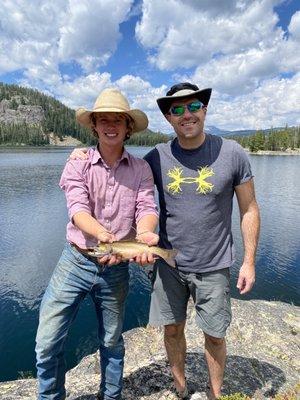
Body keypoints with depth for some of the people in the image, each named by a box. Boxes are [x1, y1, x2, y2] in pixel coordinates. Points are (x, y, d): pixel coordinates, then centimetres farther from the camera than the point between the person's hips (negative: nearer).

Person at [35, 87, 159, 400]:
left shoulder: (141, 169, -1)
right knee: (47, 342, 4)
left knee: (112, 342, 19)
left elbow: (147, 208, -12)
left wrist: (144, 234, -34)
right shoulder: (78, 163, -5)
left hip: (115, 267, 1)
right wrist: (102, 233, -37)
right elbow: (78, 209, -17)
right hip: (75, 261, -1)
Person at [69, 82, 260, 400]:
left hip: (213, 267, -1)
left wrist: (249, 261, -4)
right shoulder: (157, 158, -6)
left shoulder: (232, 154, -10)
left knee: (214, 335, 15)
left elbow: (249, 210, -3)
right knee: (173, 329, 17)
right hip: (169, 263, 2)